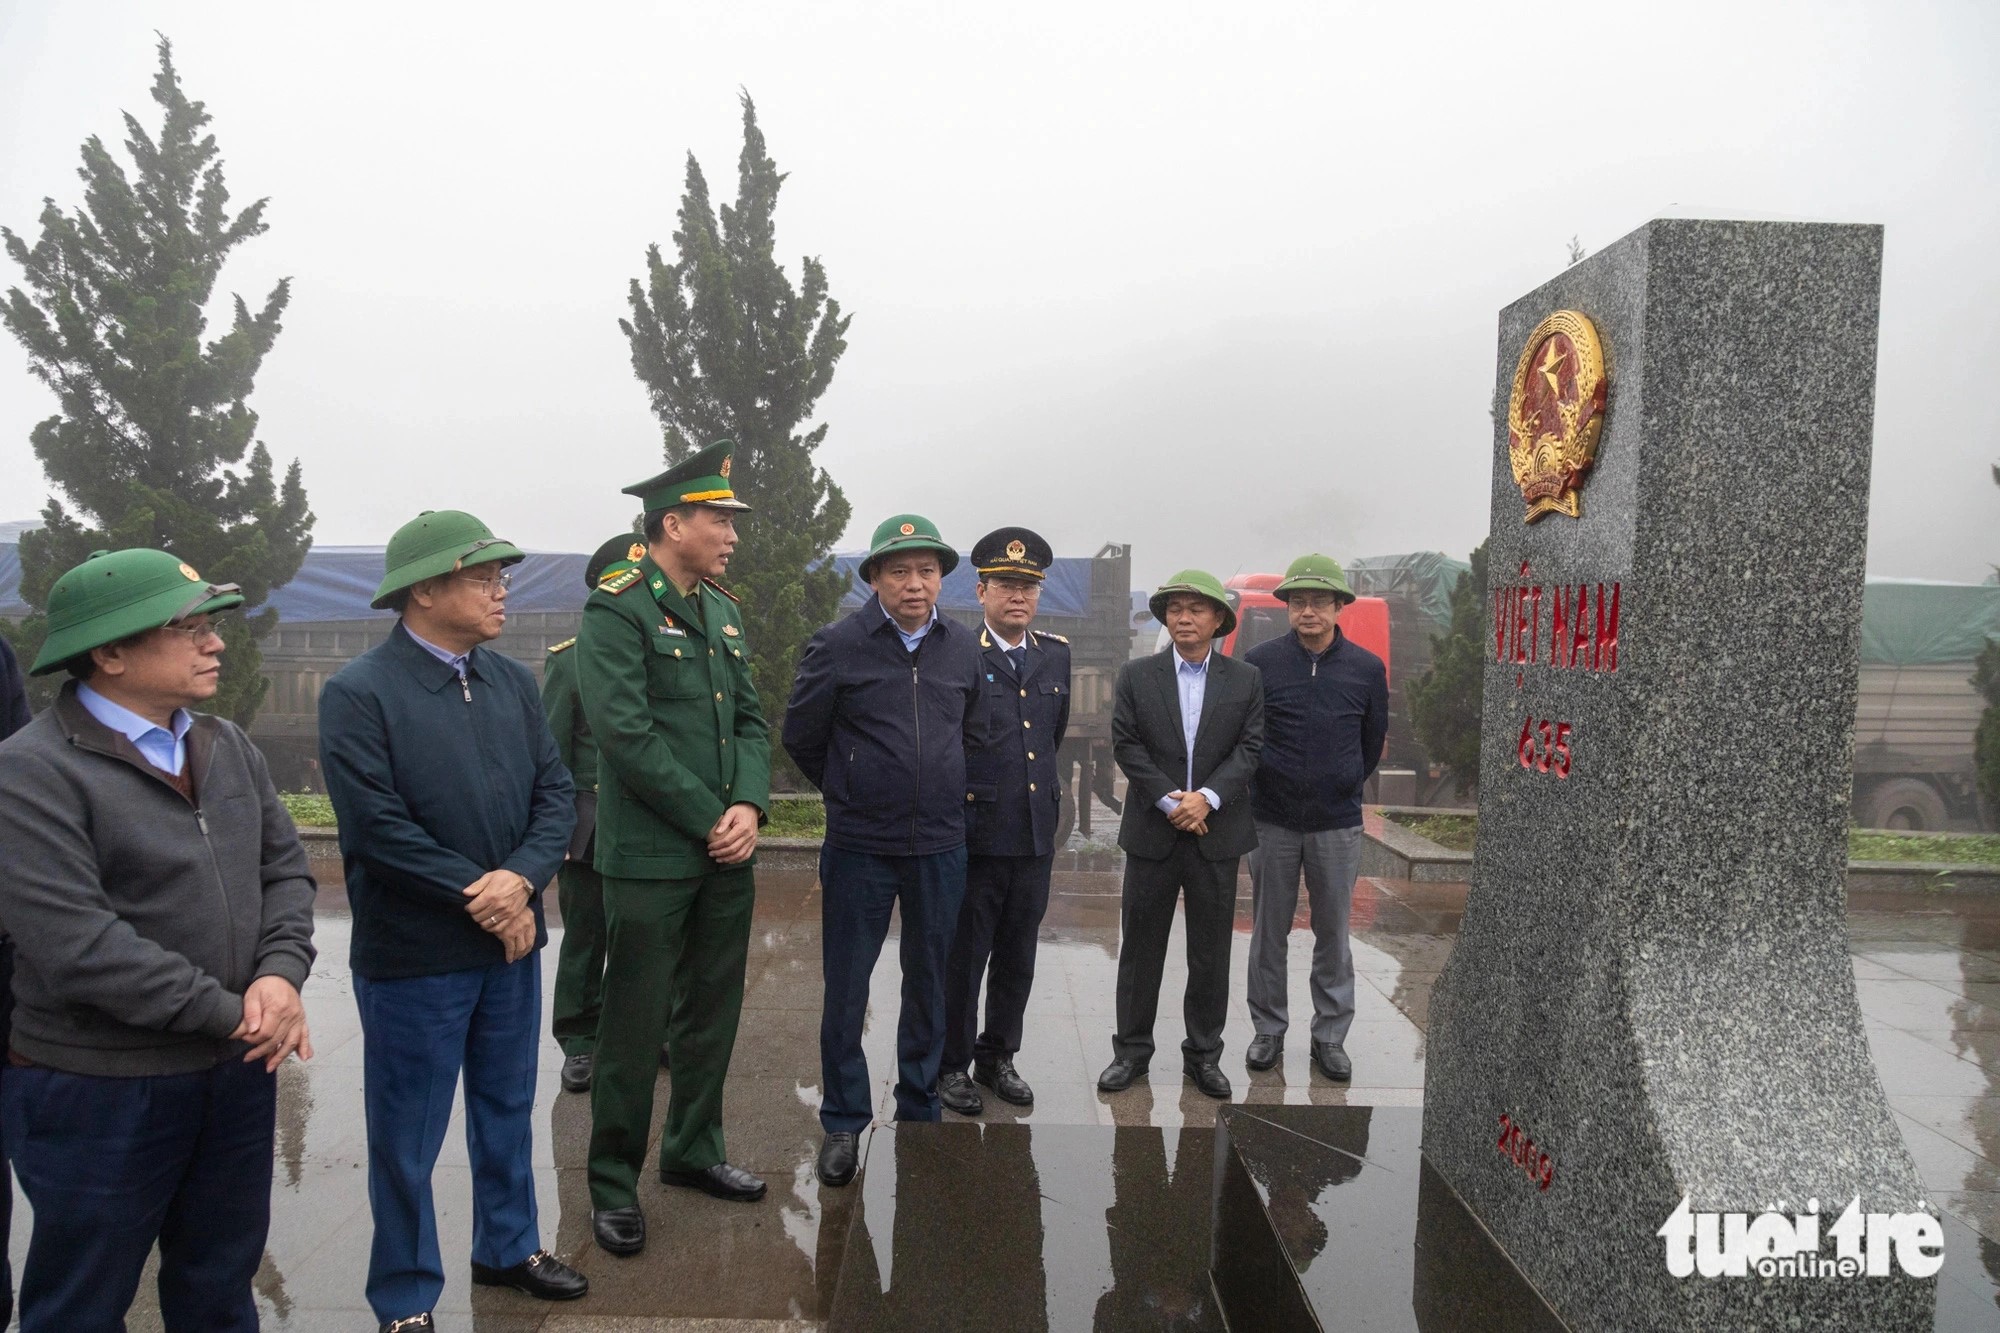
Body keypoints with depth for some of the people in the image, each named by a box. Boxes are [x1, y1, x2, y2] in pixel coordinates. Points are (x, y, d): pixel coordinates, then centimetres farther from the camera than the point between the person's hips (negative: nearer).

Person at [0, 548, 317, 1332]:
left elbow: (285, 870, 7)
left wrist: (281, 974, -13)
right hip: (97, 1092, -6)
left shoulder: (228, 748, 6)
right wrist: (230, 1011, -19)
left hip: (238, 1071, 6)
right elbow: (76, 946, -23)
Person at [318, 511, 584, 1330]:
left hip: (511, 941, 6)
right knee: (406, 1140, 10)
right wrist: (482, 900, -16)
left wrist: (521, 878, -16)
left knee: (507, 1110, 21)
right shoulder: (360, 693, -14)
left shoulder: (513, 681, 4)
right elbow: (378, 828, -19)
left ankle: (508, 1247, 41)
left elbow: (556, 795, 1)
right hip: (413, 956, -5)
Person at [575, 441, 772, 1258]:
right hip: (652, 857, -7)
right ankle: (613, 1183, 20)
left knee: (713, 1012, 16)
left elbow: (750, 720, 11)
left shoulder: (722, 610, 12)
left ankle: (693, 1151, 33)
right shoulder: (616, 612, -11)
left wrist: (750, 808, -5)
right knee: (637, 1023, 4)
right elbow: (626, 735, -18)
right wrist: (710, 820, -15)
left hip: (727, 852, 7)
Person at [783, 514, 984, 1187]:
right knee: (845, 988, 6)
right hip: (859, 848, -3)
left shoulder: (964, 646, 3)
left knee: (929, 982, 14)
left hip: (940, 847, 3)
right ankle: (843, 1120, 23)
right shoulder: (837, 645, -8)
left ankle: (920, 1108, 31)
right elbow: (801, 736, 2)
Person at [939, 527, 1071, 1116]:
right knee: (962, 958, 6)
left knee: (1017, 959, 15)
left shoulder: (1056, 654, 10)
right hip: (974, 838, -5)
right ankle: (951, 1064, 21)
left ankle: (998, 1057, 31)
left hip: (1036, 839, 5)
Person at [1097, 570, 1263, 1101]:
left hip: (1217, 832, 1)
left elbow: (1249, 748, -1)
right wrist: (1170, 800, -13)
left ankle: (1204, 1054, 21)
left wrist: (1207, 796, -15)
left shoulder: (1245, 680, 5)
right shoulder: (1136, 676, 3)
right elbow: (1126, 745, -3)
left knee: (1211, 951, 8)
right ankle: (1131, 1049, 19)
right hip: (1152, 832, 0)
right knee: (1140, 944, 7)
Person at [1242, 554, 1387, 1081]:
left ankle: (1330, 1036, 23)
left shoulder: (1367, 668, -1)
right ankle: (1268, 1029, 24)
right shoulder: (1260, 661, -6)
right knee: (1268, 933, 10)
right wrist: (1266, 779, 9)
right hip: (1273, 820, 0)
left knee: (1333, 935, 9)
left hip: (1337, 824, 1)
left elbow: (1373, 741, 12)